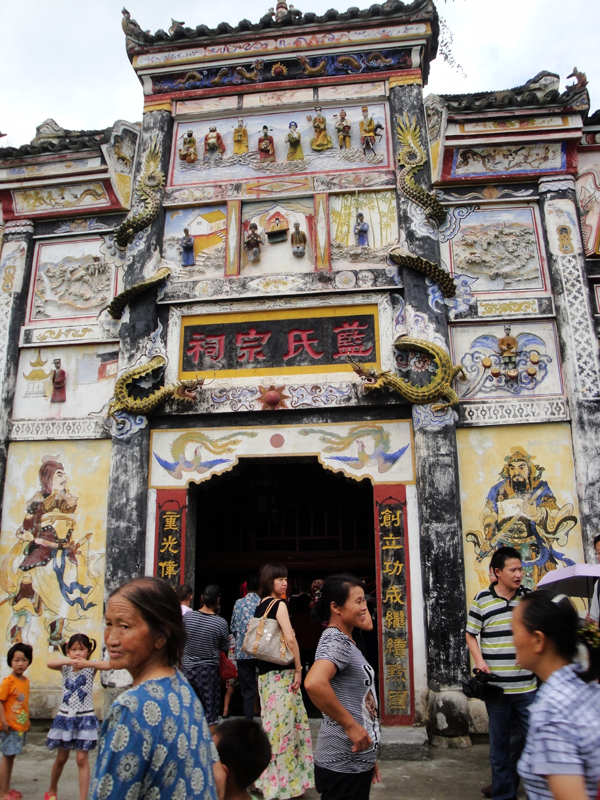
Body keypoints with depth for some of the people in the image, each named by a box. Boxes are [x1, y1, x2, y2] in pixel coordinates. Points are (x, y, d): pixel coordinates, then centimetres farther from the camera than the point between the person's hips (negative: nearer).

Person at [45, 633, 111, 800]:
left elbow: (109, 665, -29)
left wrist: (86, 663, -40)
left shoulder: (91, 666, -7)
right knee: (61, 758, 16)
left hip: (84, 717, -3)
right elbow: (50, 663, -24)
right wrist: (69, 661, -41)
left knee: (82, 758, -4)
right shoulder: (65, 667, 0)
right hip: (65, 716, 3)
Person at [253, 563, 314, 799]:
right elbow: (290, 638, -23)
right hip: (281, 673, -8)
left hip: (264, 672, 8)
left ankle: (270, 778, 25)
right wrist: (298, 669, -14)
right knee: (284, 724, 0)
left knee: (272, 723, 16)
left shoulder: (260, 606, 11)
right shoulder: (279, 604, -13)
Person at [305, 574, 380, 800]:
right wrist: (351, 725, -27)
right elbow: (314, 683, -38)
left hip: (357, 761, 9)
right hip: (343, 765, -9)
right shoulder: (336, 641, -19)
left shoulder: (344, 641, 12)